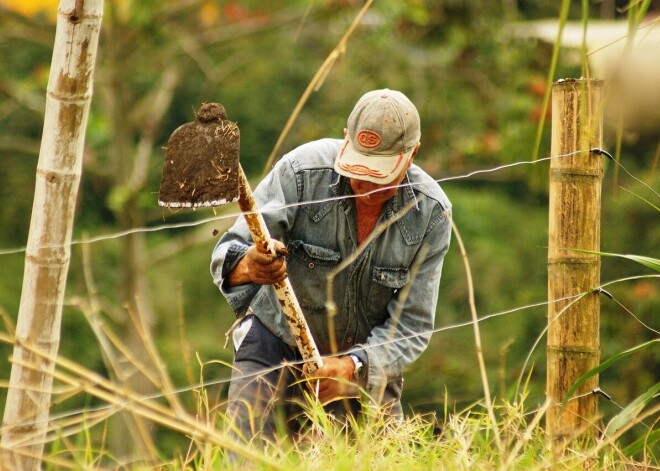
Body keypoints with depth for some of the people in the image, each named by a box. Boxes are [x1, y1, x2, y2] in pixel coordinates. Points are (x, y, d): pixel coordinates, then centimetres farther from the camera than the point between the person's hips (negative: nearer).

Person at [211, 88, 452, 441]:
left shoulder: (430, 214, -17)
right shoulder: (302, 171, -23)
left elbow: (411, 326, -16)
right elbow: (228, 254, -27)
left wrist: (352, 368, -35)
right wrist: (247, 266, -52)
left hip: (365, 361, 2)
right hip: (277, 337, -2)